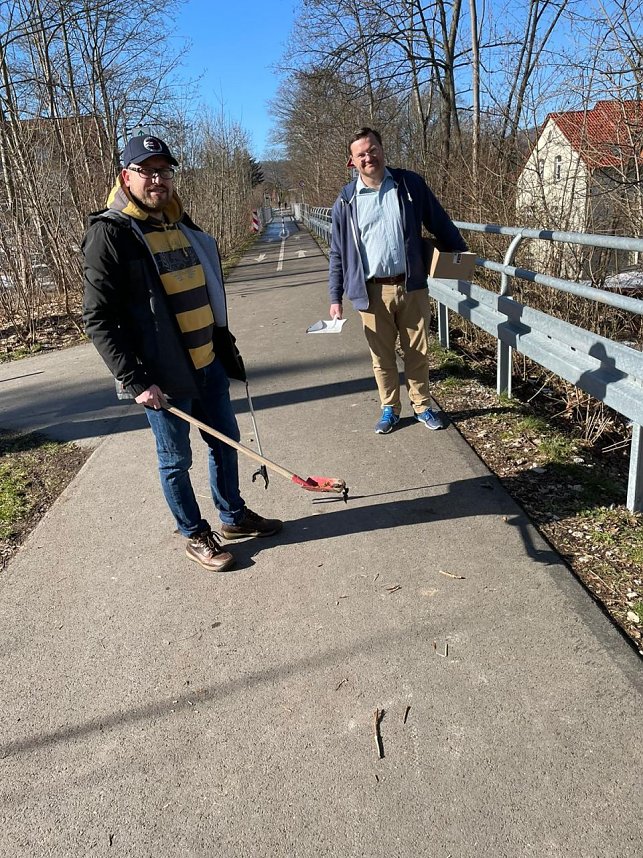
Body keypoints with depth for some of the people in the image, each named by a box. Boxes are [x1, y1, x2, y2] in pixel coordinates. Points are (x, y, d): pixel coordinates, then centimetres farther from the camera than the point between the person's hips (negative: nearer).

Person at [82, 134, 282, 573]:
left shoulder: (181, 225, 10)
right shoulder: (110, 233, -13)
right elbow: (99, 319, -16)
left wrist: (226, 347, 18)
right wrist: (135, 381, -20)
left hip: (208, 364, 8)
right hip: (163, 376, -7)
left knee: (226, 441, 17)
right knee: (176, 459, 8)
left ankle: (234, 516, 37)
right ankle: (196, 536, 27)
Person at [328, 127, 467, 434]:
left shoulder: (410, 184, 1)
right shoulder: (346, 201, 0)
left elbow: (440, 224, 8)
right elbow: (338, 253, 4)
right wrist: (335, 297, 1)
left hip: (412, 286, 0)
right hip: (373, 292, 0)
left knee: (418, 351, 10)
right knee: (382, 355, 9)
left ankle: (422, 406, 26)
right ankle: (390, 409, 26)